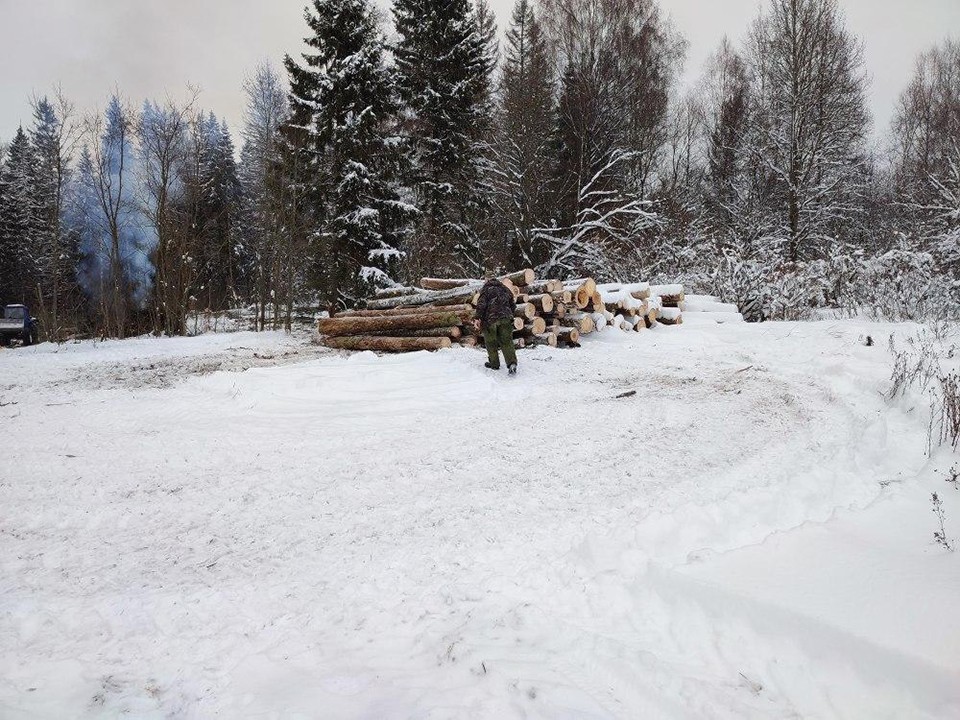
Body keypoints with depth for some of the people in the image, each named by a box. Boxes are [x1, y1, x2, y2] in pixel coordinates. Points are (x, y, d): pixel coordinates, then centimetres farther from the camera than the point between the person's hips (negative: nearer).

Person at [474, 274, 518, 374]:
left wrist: (478, 318, -15)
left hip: (490, 320, -4)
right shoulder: (505, 289, 16)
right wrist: (509, 315, 33)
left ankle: (494, 363, 18)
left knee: (491, 343, 11)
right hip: (505, 319, 4)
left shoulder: (486, 290, -1)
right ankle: (512, 363, -17)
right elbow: (513, 304, 20)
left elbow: (481, 304, -13)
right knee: (507, 341, 0)